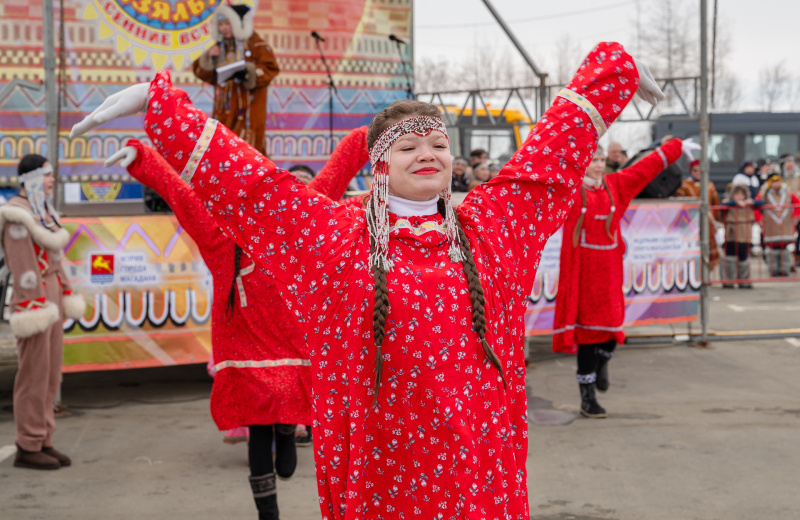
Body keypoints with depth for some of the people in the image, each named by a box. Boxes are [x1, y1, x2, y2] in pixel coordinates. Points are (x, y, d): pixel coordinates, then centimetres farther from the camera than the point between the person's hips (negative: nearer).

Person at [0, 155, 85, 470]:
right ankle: (27, 449, -1)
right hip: (33, 304, -9)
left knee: (50, 375, 9)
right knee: (34, 375, -6)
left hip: (50, 301, 9)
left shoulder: (43, 212, 16)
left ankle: (43, 443, 14)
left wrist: (65, 299, 18)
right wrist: (35, 308, -22)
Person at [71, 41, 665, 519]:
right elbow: (242, 176, 1)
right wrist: (158, 104, 2)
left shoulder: (492, 227, 7)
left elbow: (563, 136, 16)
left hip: (485, 471, 2)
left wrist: (613, 71, 24)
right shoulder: (335, 240, 1)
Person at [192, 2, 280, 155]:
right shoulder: (220, 47, 15)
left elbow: (270, 68, -11)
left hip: (248, 107, -6)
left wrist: (248, 72, -26)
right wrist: (209, 59, -4)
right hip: (224, 107, 6)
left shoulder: (255, 44, -3)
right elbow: (199, 71, 16)